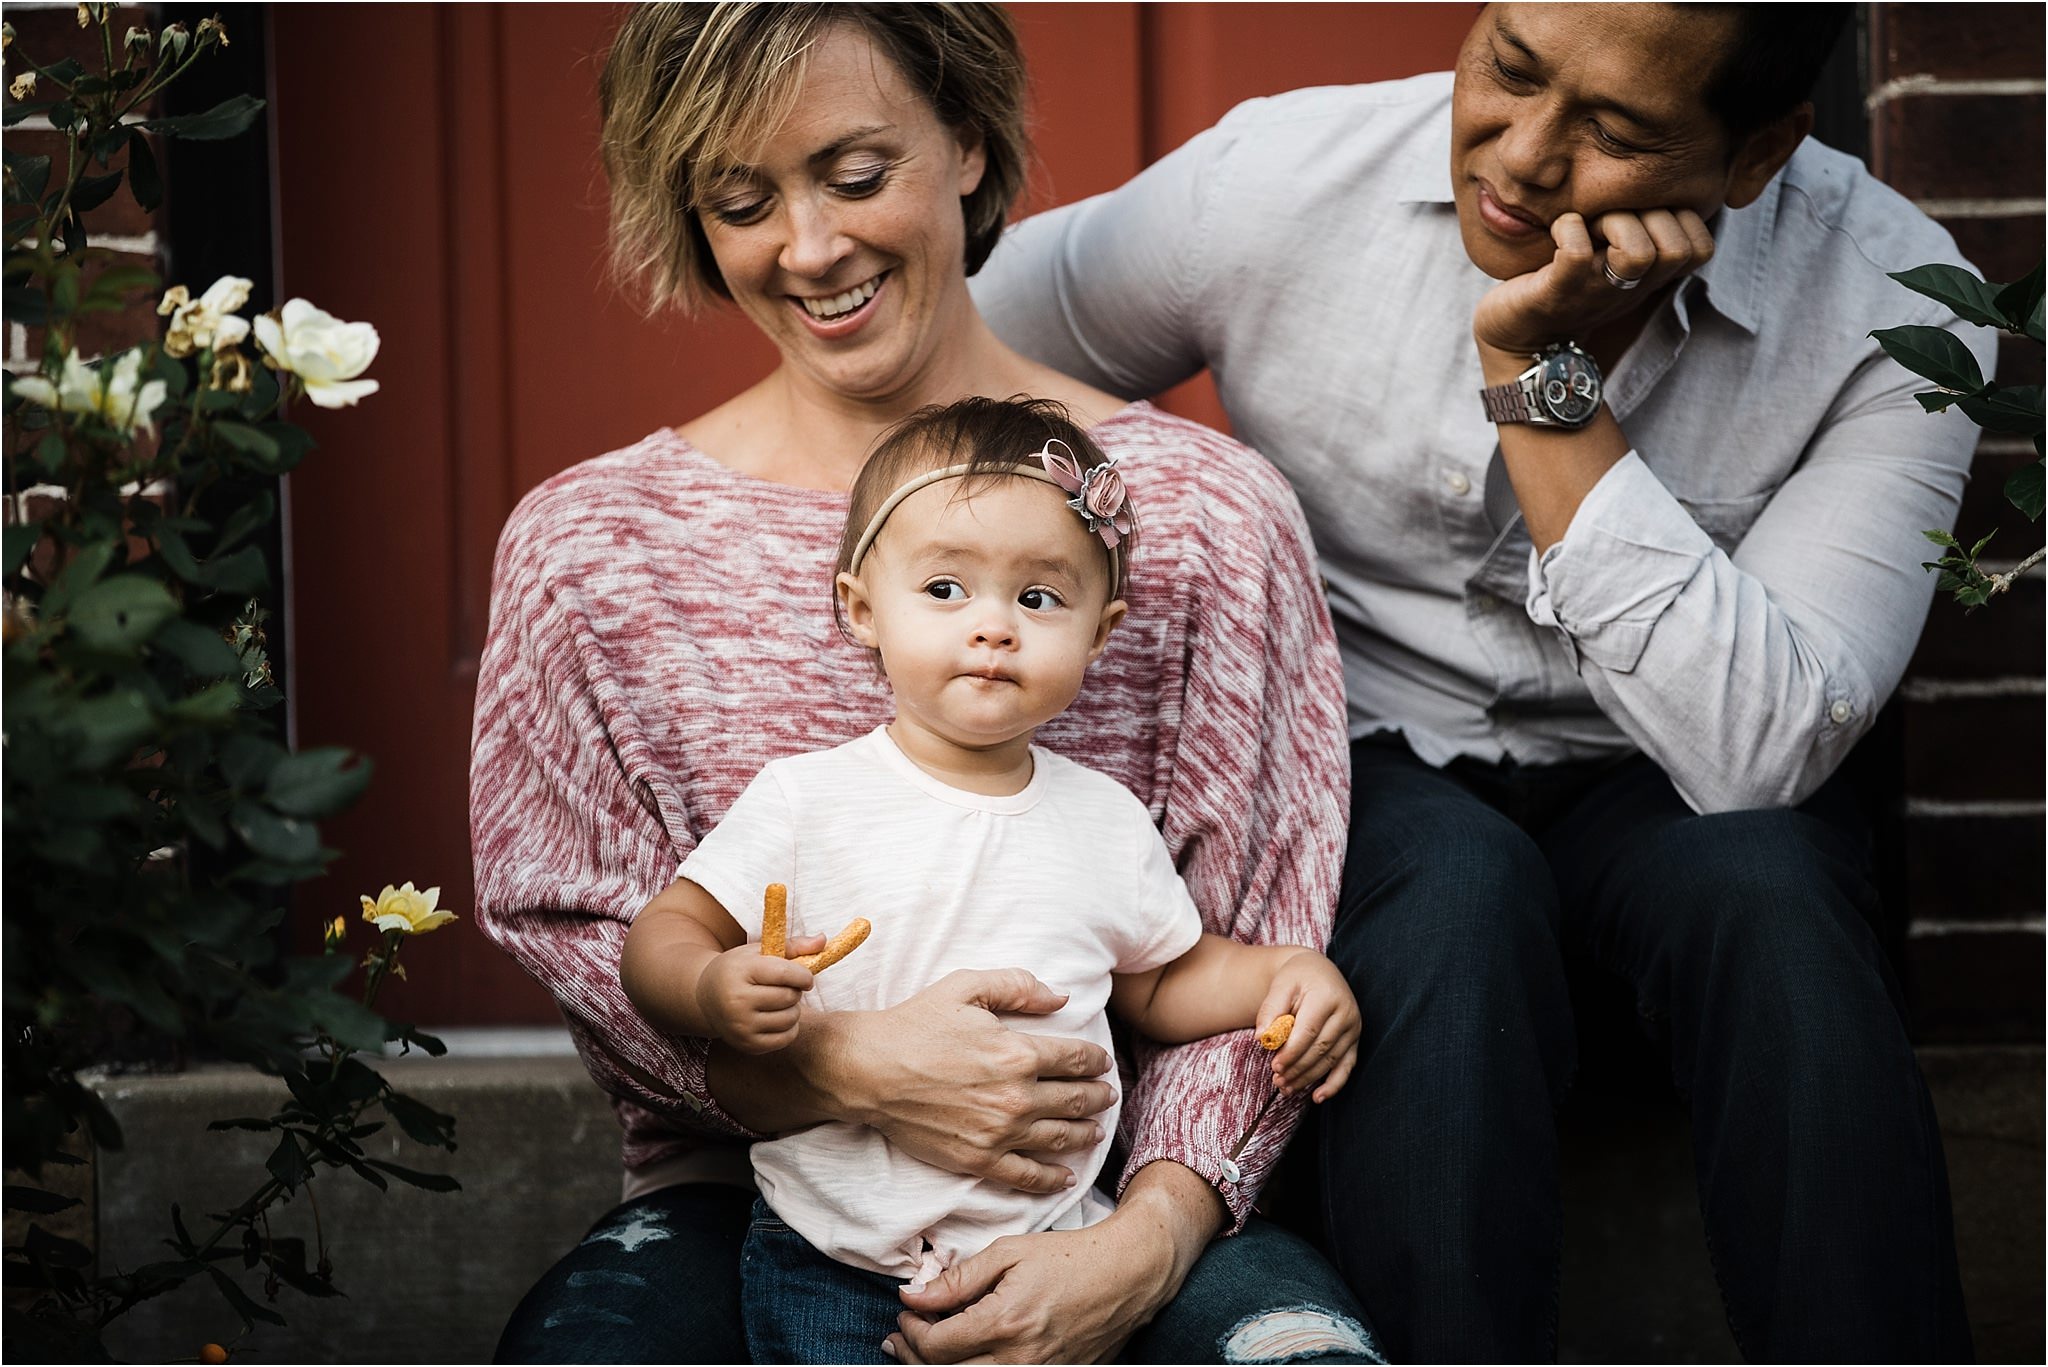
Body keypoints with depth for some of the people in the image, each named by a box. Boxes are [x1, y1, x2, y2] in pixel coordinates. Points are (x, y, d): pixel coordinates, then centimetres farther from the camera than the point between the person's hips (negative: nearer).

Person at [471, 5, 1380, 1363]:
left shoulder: (1205, 511, 1)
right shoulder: (587, 541, 4)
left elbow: (1251, 948, -1)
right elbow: (568, 917, 0)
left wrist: (1152, 1230, -18)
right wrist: (846, 1066, -19)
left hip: (1108, 1199, 0)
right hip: (743, 1196, 1)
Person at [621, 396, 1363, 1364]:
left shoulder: (1106, 822, 6)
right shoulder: (808, 799, -4)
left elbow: (1160, 982, 20)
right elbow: (666, 934, -3)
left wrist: (1280, 975, 3)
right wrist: (713, 991, -25)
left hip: (1049, 1250, 2)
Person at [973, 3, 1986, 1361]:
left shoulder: (1894, 309, -18)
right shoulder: (1274, 181, -15)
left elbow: (1756, 755, -28)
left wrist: (1543, 377, -31)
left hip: (1643, 787, 1)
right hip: (1359, 762, 0)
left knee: (1767, 885, -33)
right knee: (1454, 887, -34)